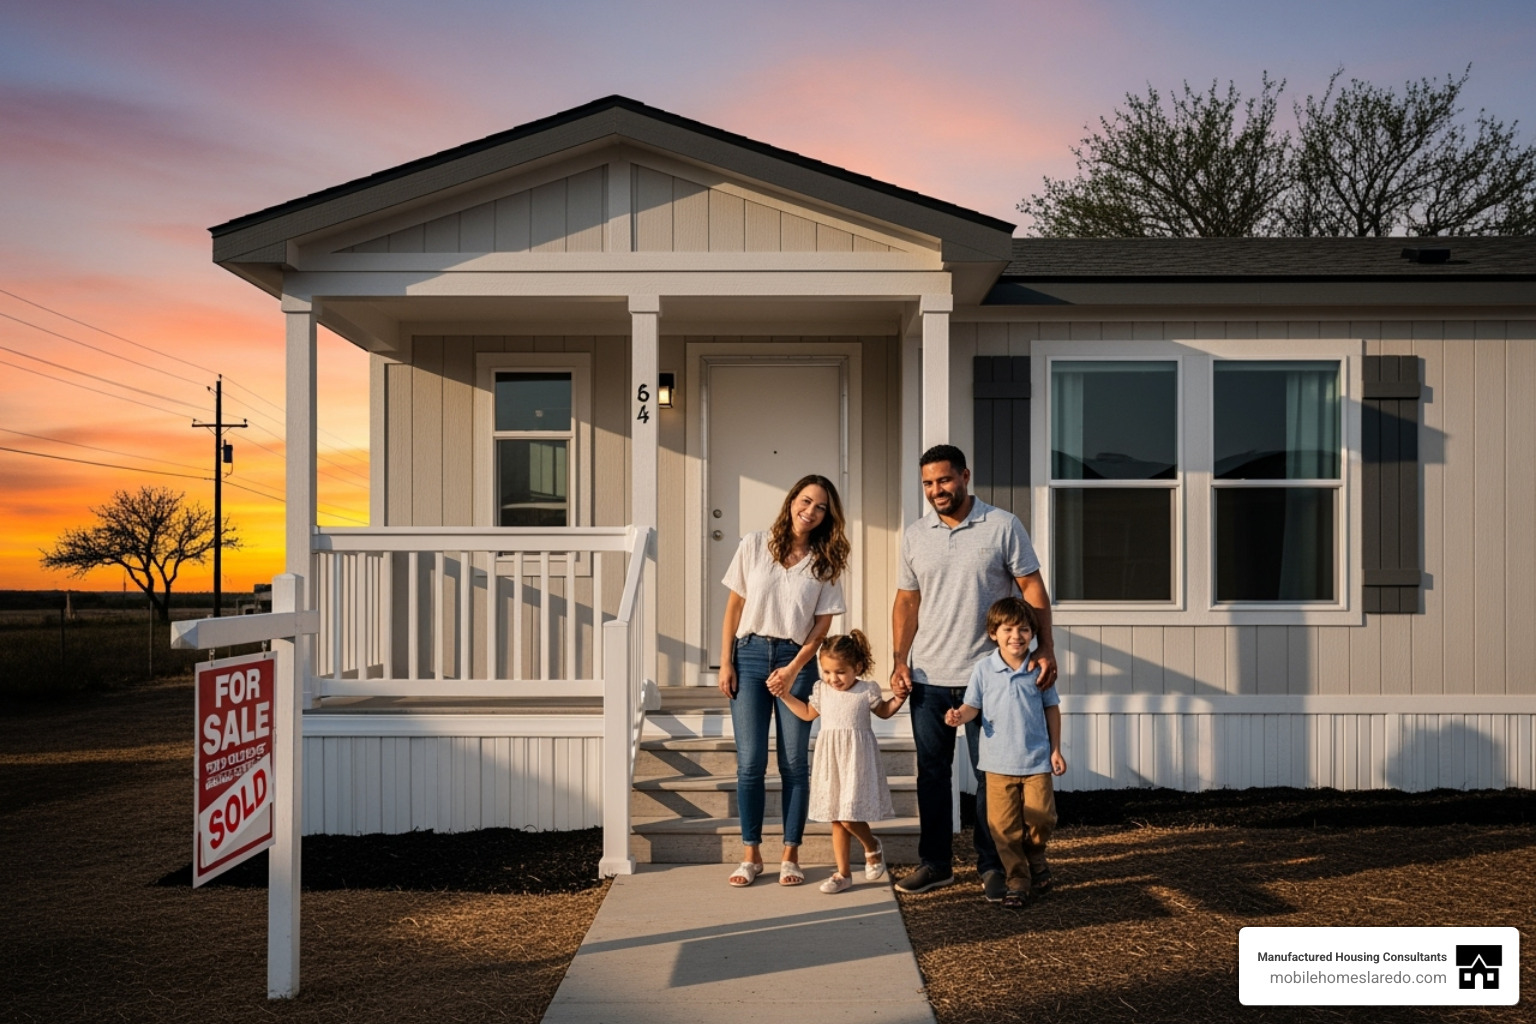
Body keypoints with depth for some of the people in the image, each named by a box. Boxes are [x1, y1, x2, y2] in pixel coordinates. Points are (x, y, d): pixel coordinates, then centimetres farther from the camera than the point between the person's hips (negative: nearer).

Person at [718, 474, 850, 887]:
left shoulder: (825, 562, 3)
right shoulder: (754, 545, 2)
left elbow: (822, 624, 1)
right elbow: (734, 605, 5)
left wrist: (793, 669, -10)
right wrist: (725, 662, 0)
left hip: (796, 661, 0)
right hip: (750, 655, 0)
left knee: (794, 763, 3)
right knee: (750, 762, 0)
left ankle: (790, 855, 14)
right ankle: (750, 854, 12)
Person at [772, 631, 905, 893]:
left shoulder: (867, 689, -4)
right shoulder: (822, 690, 5)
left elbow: (884, 712, 12)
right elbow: (808, 713, 20)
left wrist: (900, 697, -5)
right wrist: (786, 696, 12)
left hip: (857, 759, -4)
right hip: (830, 759, 4)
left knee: (850, 816, -11)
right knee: (836, 819, 8)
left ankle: (873, 847, 20)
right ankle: (843, 873, 18)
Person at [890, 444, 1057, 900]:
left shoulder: (1003, 526, -3)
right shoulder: (914, 536, 7)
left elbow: (1032, 587, -4)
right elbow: (906, 601, 10)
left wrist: (1045, 647, -13)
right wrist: (900, 661, 2)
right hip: (928, 676, 3)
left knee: (991, 774, 5)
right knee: (931, 773, 10)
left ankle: (992, 867, 17)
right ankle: (935, 863, 22)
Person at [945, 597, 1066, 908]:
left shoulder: (1039, 669, -1)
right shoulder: (984, 669, -2)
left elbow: (1052, 709, 7)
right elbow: (973, 705, 1)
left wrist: (1056, 750, 6)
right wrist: (960, 716, -22)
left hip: (1036, 760, 0)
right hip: (999, 762, 0)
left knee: (1041, 817, -1)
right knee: (1004, 825, 1)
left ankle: (1035, 858, 31)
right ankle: (1017, 880, 16)